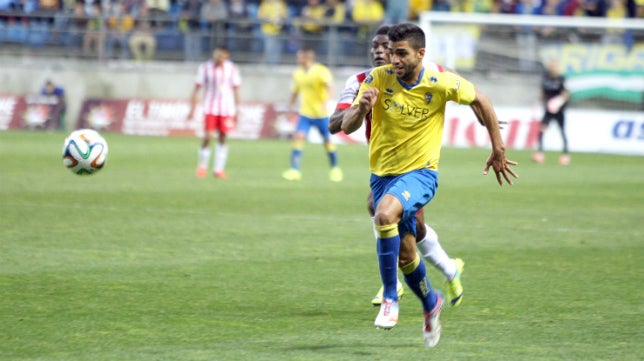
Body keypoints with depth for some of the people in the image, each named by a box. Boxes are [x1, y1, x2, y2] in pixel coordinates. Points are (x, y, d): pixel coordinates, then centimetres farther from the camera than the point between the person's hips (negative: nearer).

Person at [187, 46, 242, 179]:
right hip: (210, 108, -1)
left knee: (223, 138, 2)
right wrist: (192, 108, -2)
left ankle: (219, 169, 10)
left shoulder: (232, 68, 0)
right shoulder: (205, 68, -2)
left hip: (227, 109, 1)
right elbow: (196, 88, 2)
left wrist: (237, 110, 4)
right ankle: (202, 165, 11)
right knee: (207, 137, -10)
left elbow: (236, 89, 6)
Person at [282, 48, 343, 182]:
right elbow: (295, 91, 21)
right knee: (298, 138, -14)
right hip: (305, 113, 4)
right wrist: (291, 106, 21)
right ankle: (295, 170, -17)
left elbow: (329, 86, -28)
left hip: (321, 114, -4)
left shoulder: (321, 71, -14)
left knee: (327, 141, 6)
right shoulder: (298, 73, 6)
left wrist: (324, 101, -44)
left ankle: (335, 169, 27)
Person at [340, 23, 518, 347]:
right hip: (383, 173, 4)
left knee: (385, 213, -34)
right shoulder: (378, 79, -11)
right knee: (405, 253, 11)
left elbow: (480, 101, 3)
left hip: (420, 173, -4)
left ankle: (390, 299, -21)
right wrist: (361, 109, -35)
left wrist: (498, 150, 7)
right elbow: (347, 127, -12)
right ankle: (430, 303, 42)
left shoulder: (441, 83, -15)